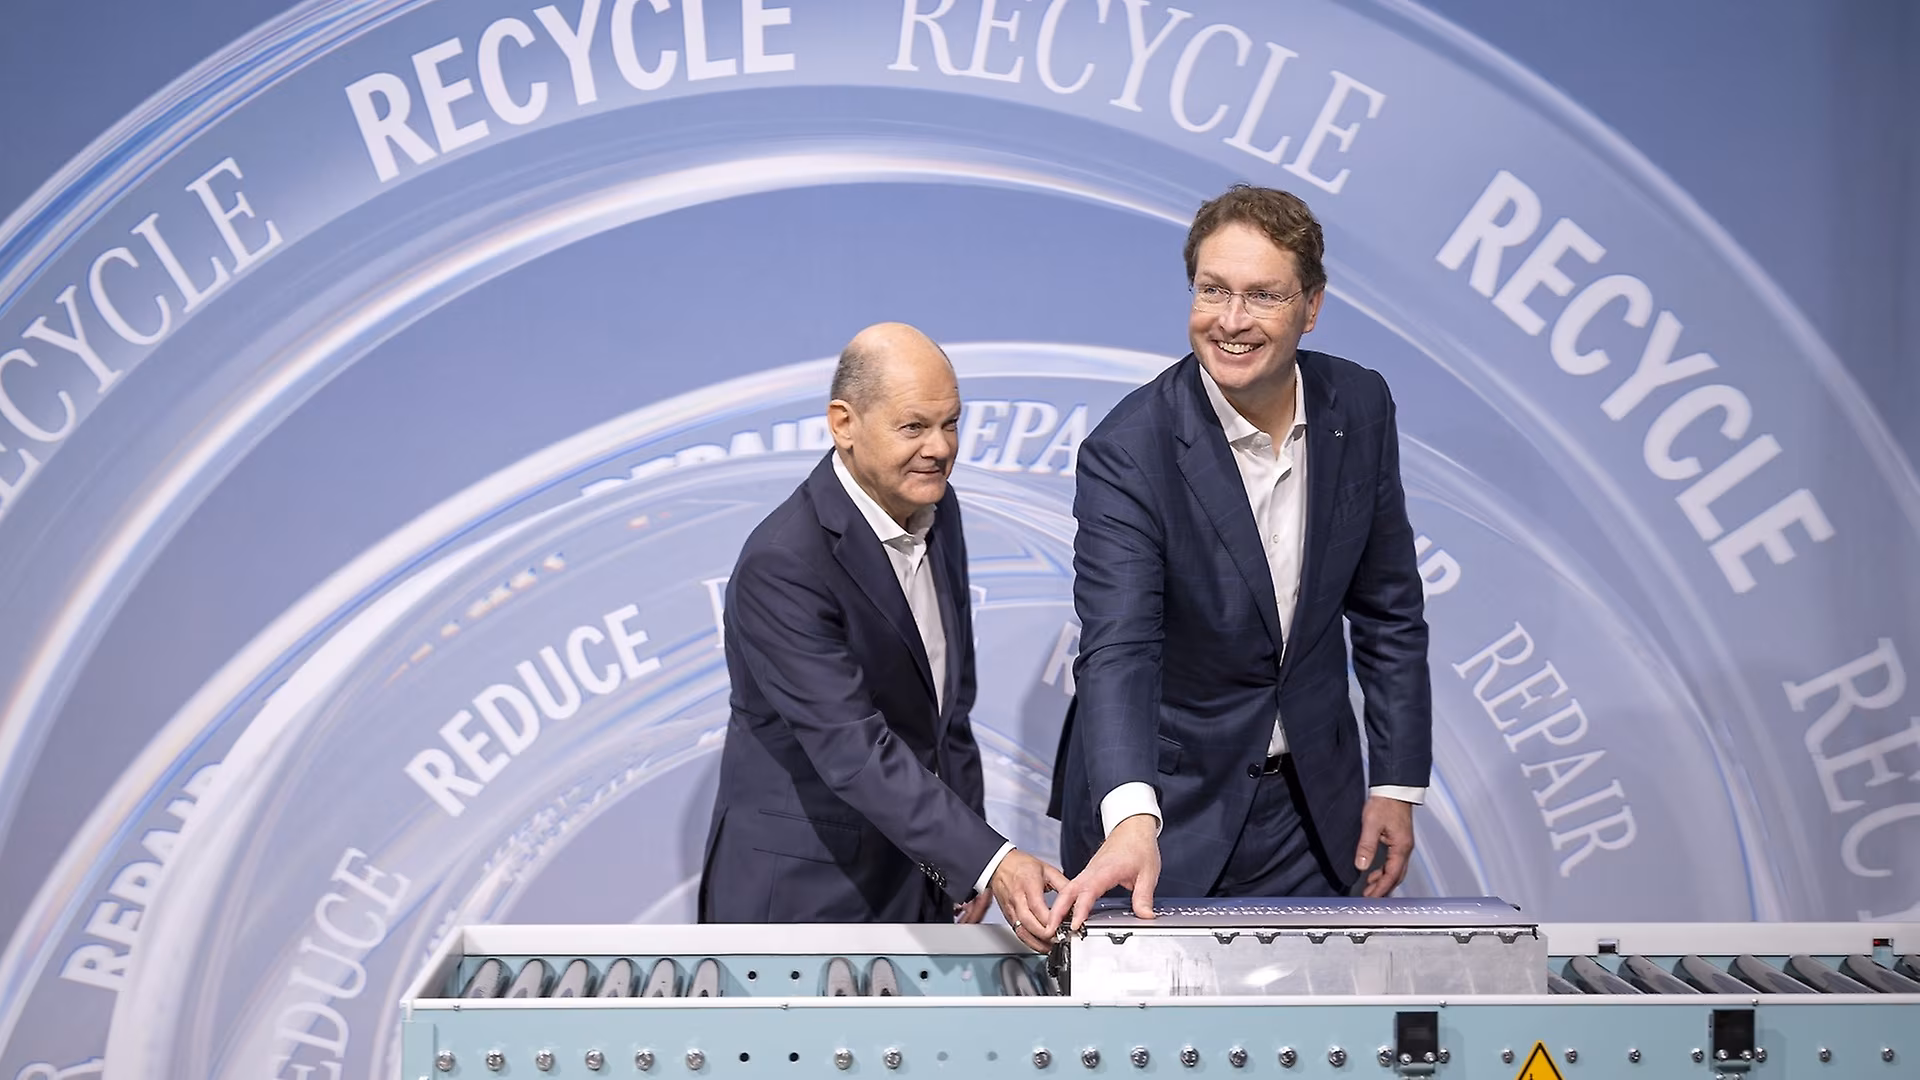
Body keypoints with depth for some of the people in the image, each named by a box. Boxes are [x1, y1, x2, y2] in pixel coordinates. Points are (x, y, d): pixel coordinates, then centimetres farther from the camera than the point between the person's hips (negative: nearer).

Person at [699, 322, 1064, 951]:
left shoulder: (935, 507, 2)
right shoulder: (781, 566, -24)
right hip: (806, 893, -7)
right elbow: (855, 751, -28)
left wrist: (967, 856, 9)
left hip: (918, 882, 7)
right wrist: (990, 861, -35)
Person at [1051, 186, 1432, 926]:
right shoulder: (1128, 453, -20)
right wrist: (1131, 822, -46)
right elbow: (1116, 651, -31)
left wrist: (1397, 783, 3)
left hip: (1312, 809, 4)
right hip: (1168, 808, -4)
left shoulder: (1359, 408, -4)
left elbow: (1388, 608, 5)